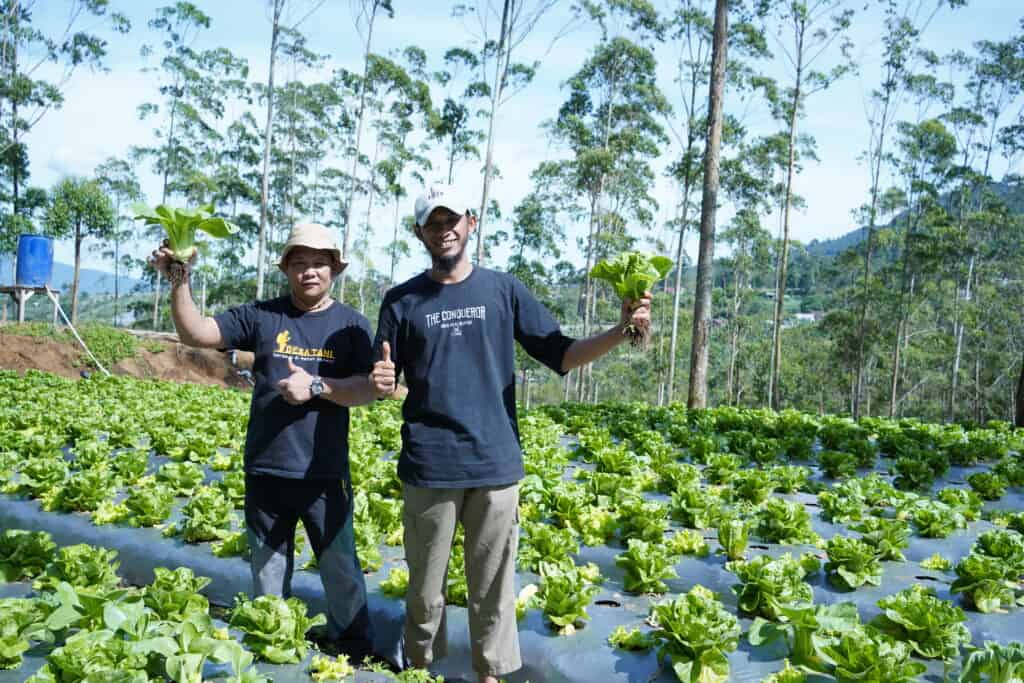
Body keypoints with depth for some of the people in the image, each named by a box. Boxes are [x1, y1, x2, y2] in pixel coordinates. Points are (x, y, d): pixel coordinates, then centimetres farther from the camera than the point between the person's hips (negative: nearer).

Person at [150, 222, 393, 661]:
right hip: (265, 471, 2)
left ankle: (355, 652, 30)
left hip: (324, 475, -1)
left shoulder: (351, 325, -1)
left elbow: (369, 389, -9)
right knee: (268, 571, 17)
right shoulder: (260, 316, 2)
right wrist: (179, 282, -18)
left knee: (340, 570, 11)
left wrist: (316, 386, -22)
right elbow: (195, 333, -4)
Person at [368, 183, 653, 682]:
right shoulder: (402, 301, 3)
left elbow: (560, 355, 4)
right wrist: (380, 380, -19)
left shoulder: (503, 289, 5)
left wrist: (622, 331, -11)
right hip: (429, 467, 0)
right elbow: (381, 383, 6)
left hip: (495, 464, 0)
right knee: (425, 585, 12)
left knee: (492, 585, 9)